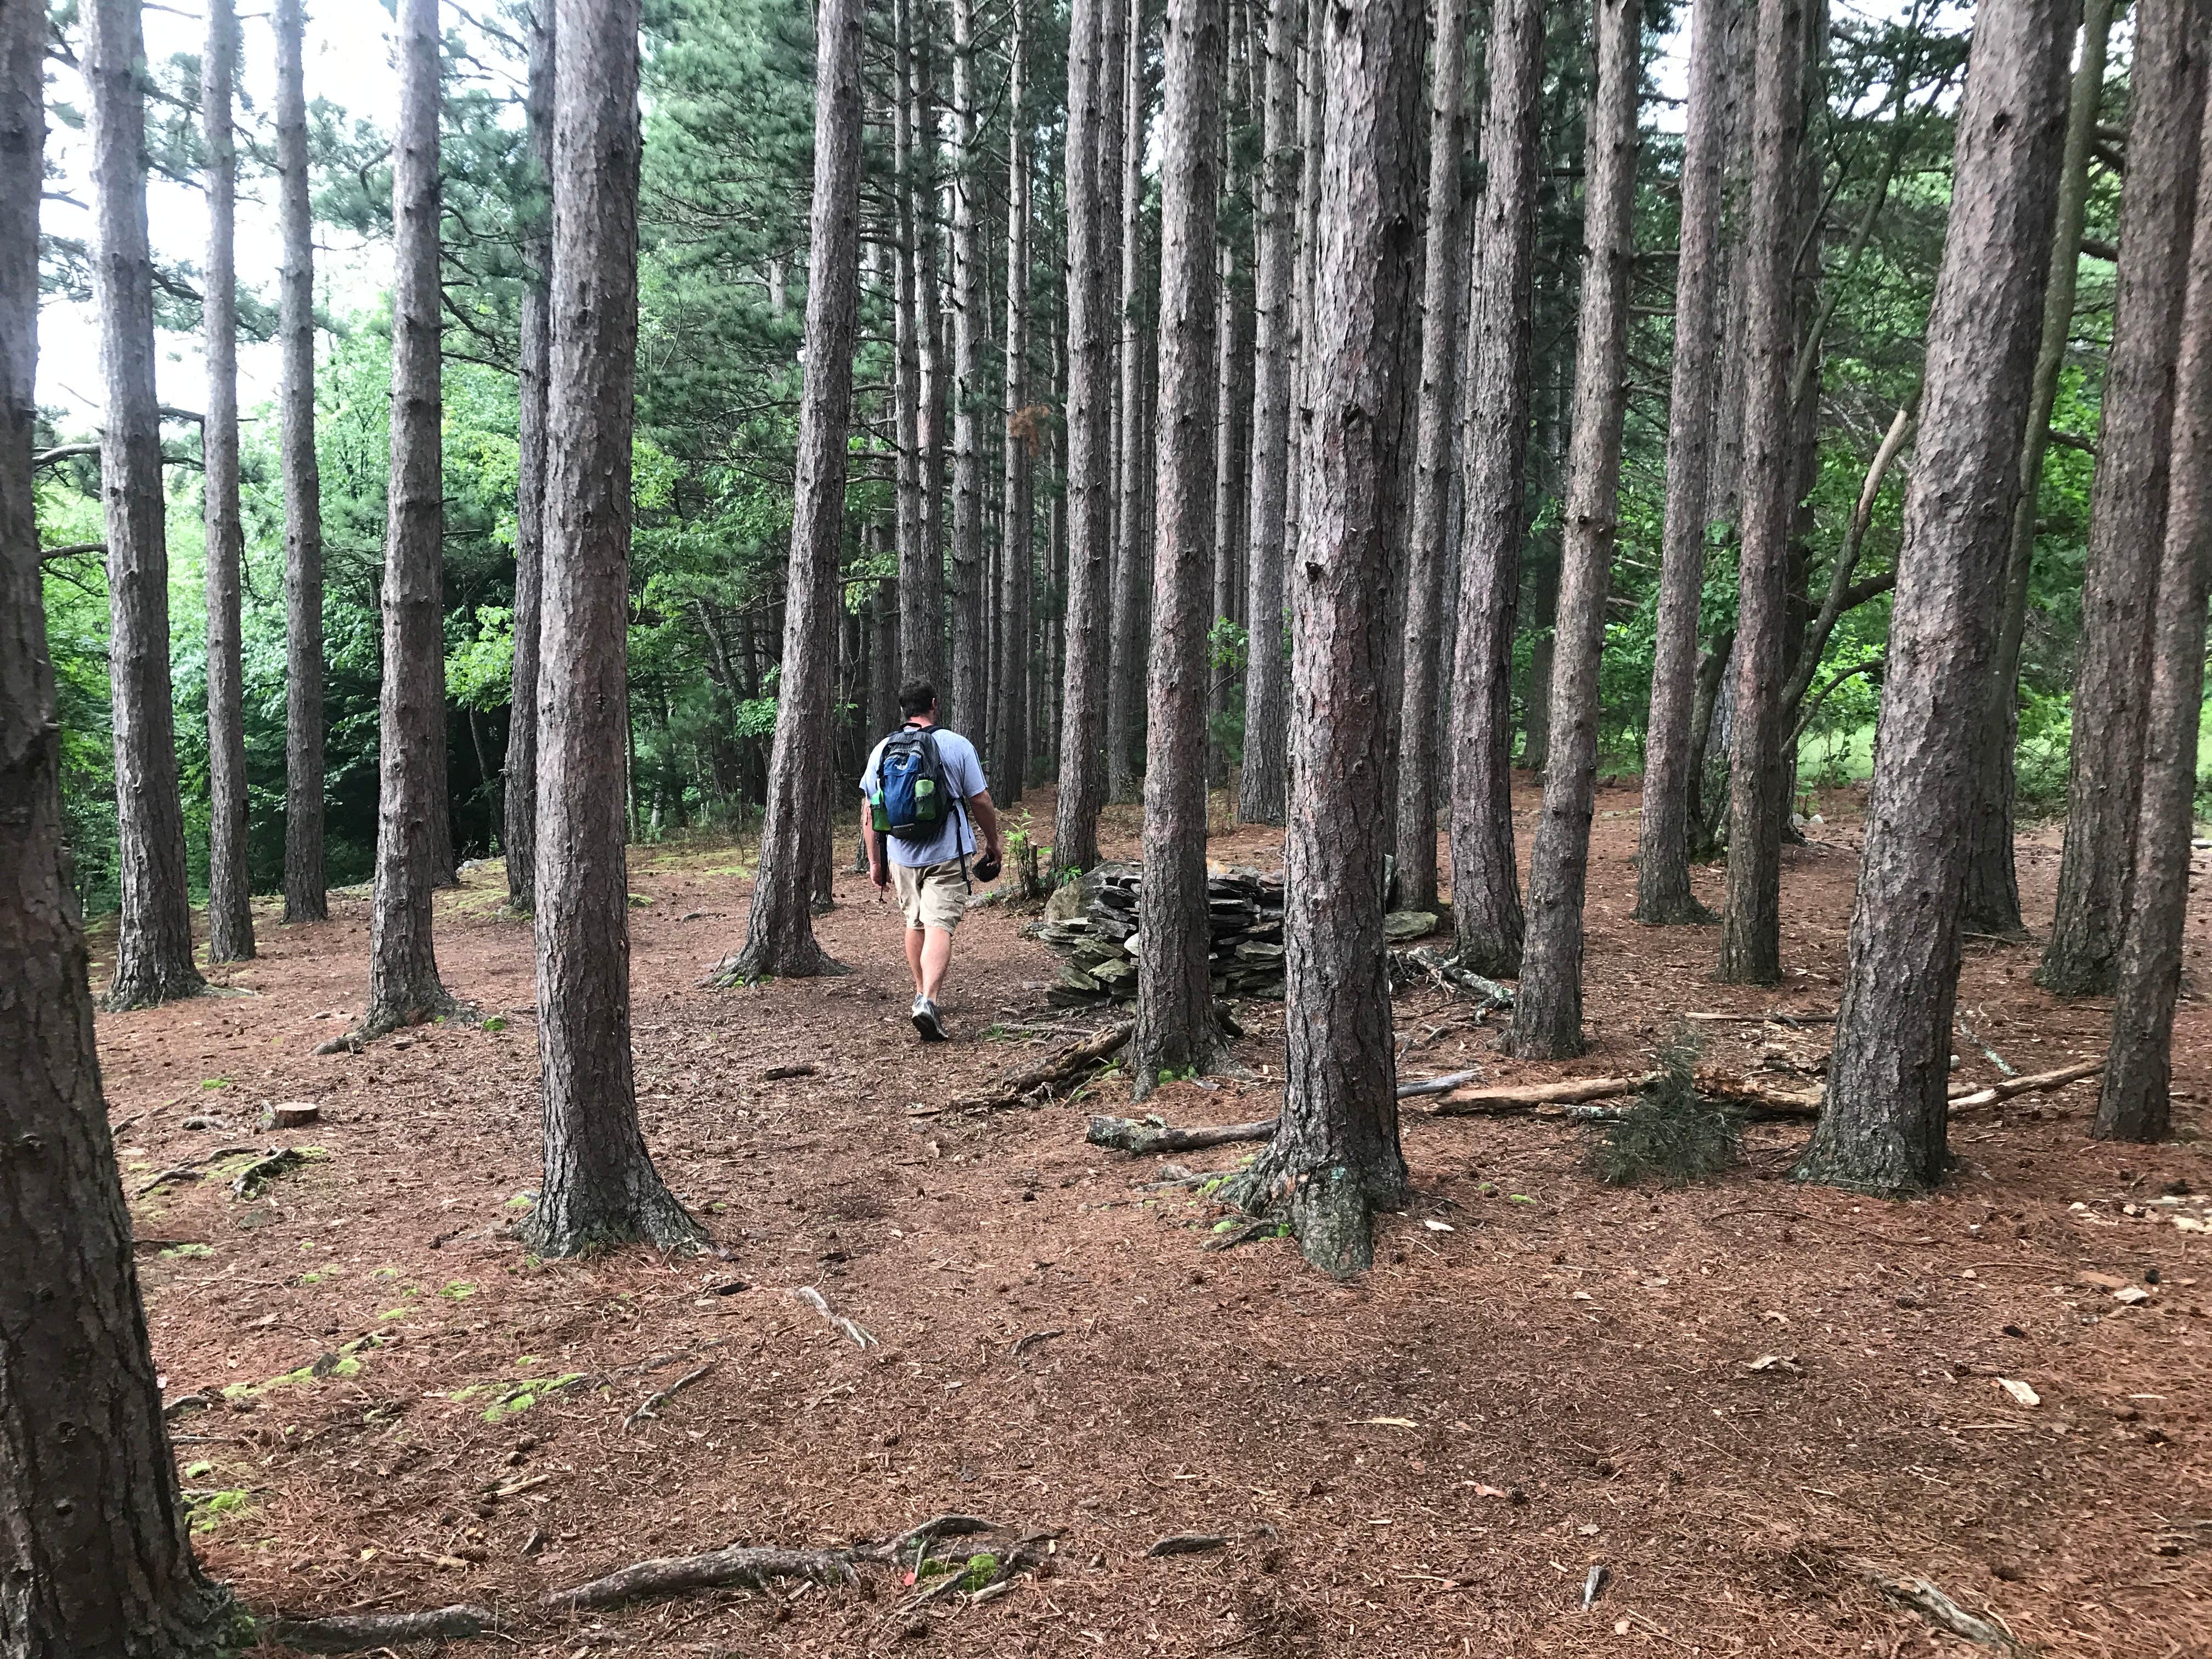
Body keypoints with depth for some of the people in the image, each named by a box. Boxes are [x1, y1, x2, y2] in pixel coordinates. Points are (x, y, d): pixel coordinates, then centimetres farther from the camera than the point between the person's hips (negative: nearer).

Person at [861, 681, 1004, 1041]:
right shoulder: (957, 746, -3)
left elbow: (870, 813, 6)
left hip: (900, 855, 4)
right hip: (946, 854, -4)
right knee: (939, 927, -9)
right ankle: (928, 1001, -24)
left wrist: (875, 862, 13)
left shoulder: (882, 750, 6)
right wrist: (994, 843, 12)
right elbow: (981, 802, -2)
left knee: (915, 922, 21)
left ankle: (921, 993, 32)